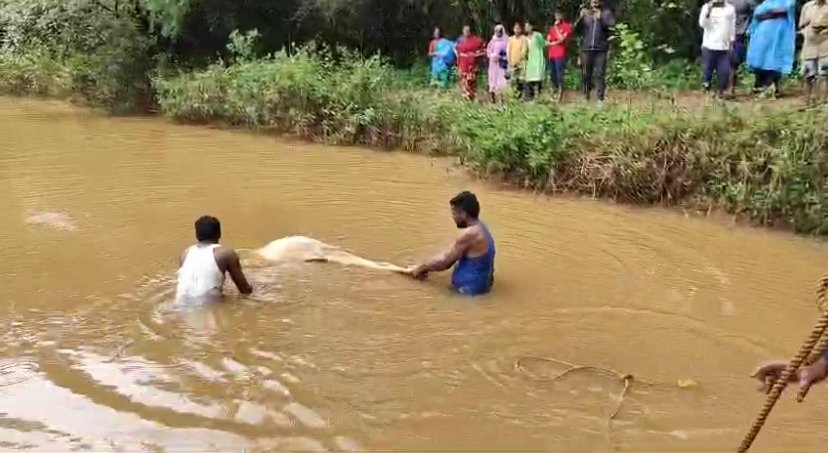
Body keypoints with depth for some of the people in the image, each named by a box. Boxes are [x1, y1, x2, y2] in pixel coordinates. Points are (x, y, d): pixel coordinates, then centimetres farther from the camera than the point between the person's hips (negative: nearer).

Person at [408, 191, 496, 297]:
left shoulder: (469, 234, -23)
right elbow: (450, 256, 12)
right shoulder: (479, 227, 7)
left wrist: (421, 268, -1)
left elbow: (445, 260, -15)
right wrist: (426, 267, 9)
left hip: (470, 287, -10)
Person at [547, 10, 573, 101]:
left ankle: (560, 97, -11)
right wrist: (554, 43, -6)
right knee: (552, 76, 7)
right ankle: (555, 93, 14)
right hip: (551, 55, 7)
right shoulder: (552, 27, 18)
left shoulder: (567, 26, 0)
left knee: (559, 76, -11)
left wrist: (556, 27, -7)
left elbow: (562, 39, -13)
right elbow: (547, 42, 14)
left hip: (560, 55, -7)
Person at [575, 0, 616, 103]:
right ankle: (585, 98, 12)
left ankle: (600, 99, -10)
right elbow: (577, 29, 7)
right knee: (585, 74, 4)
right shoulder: (585, 14, 16)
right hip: (586, 49, 2)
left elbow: (611, 26, -4)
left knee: (599, 74, -9)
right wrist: (581, 18, -11)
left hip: (600, 49, -2)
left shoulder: (607, 13, 11)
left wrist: (601, 18, -17)